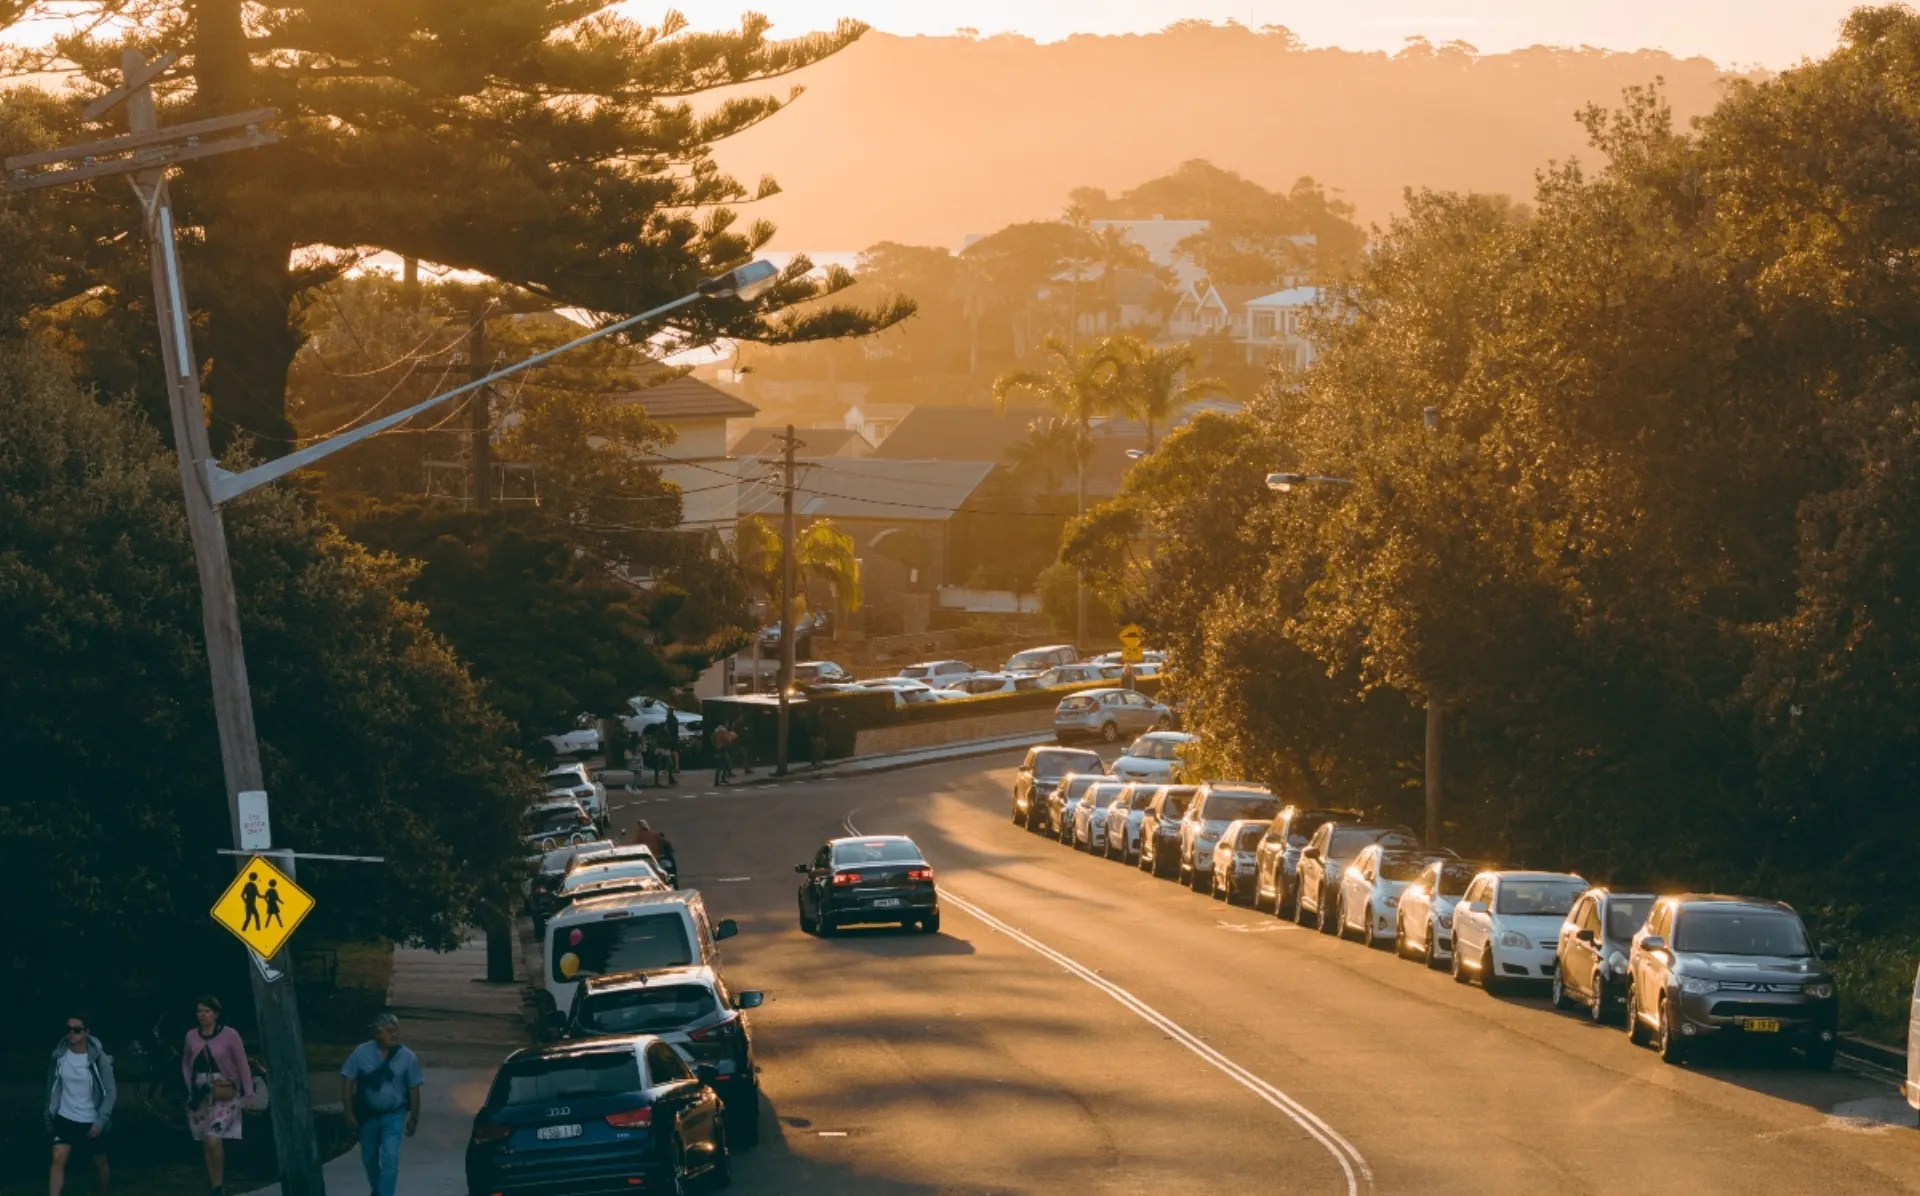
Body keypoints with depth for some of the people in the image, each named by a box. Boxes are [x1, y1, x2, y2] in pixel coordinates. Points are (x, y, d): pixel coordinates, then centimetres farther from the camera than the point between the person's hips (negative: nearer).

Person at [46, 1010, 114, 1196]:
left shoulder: (99, 1058, -16)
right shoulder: (59, 1055, -7)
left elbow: (111, 1092, -11)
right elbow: (53, 1087, 5)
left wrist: (100, 1121, -16)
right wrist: (49, 1117, 10)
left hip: (91, 1121, -2)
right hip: (65, 1118, 2)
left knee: (100, 1163, 15)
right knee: (58, 1160, -14)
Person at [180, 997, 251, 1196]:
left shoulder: (230, 1035, -8)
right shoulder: (191, 1036, 4)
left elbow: (242, 1065, -4)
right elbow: (185, 1062, 17)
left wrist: (248, 1094, -7)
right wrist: (190, 1085, 5)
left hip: (224, 1095, -5)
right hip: (200, 1094, 5)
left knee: (214, 1139, -19)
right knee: (205, 1142, 8)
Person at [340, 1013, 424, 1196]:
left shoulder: (407, 1057, -9)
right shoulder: (361, 1052, -10)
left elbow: (413, 1089, -1)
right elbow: (347, 1082, -7)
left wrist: (414, 1118, 2)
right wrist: (349, 1113, -10)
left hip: (393, 1115, -1)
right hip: (367, 1114, 1)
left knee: (390, 1158, -15)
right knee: (369, 1158, 17)